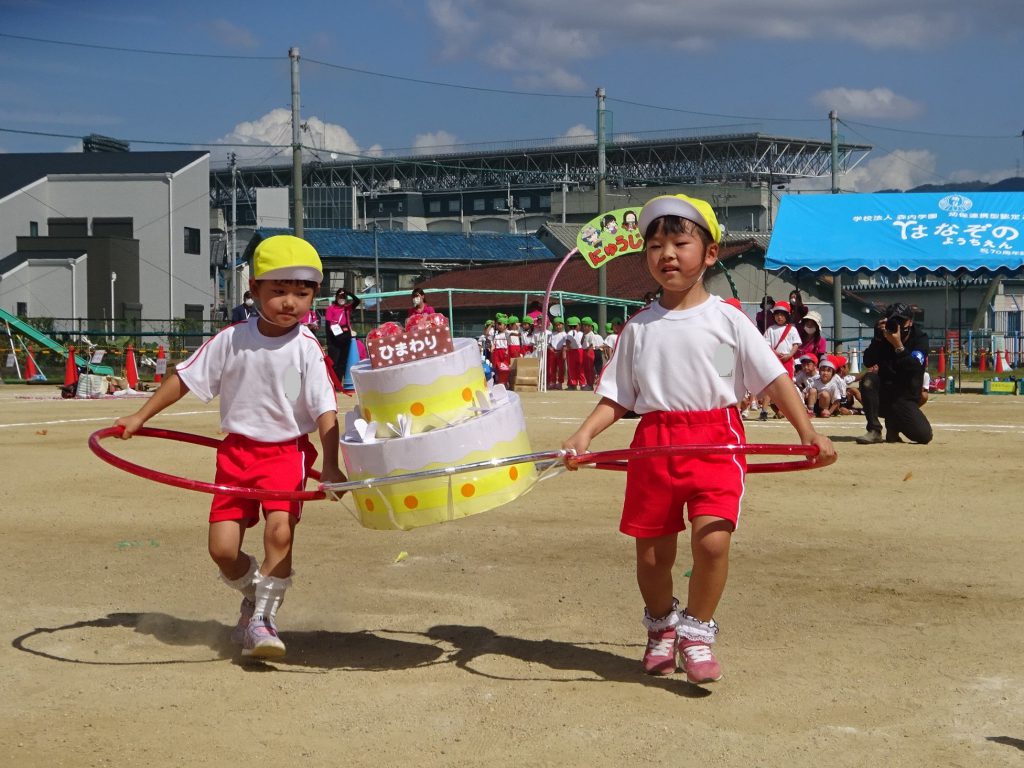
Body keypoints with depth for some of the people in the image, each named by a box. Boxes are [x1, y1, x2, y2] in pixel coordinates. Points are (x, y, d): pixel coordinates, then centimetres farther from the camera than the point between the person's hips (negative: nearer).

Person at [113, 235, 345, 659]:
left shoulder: (307, 350, -10)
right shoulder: (232, 339, -4)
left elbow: (325, 412, -14)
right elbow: (185, 377, 6)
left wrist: (330, 466, -24)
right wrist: (140, 416, 7)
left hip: (287, 451, -2)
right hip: (237, 449, 2)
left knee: (280, 531, -22)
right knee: (222, 548, -3)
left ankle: (263, 617, -2)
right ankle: (254, 595, 30)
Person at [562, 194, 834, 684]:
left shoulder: (727, 320, 2)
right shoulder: (639, 326, 9)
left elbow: (774, 378, -1)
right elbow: (616, 397, 11)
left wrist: (807, 432, -13)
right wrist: (583, 434, -6)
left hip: (716, 440, -2)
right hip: (655, 442, 3)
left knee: (712, 540, -19)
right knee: (651, 552, 7)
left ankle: (697, 632, 4)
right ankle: (661, 627, 36)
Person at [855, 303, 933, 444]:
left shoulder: (920, 338, -4)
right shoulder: (883, 338, 1)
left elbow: (915, 368, -22)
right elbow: (868, 362, -16)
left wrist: (898, 345, -33)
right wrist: (878, 337, -25)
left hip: (907, 399, -1)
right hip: (884, 394, 1)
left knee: (925, 436, -21)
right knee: (868, 379, -31)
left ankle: (894, 423, 12)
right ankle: (874, 430, -22)